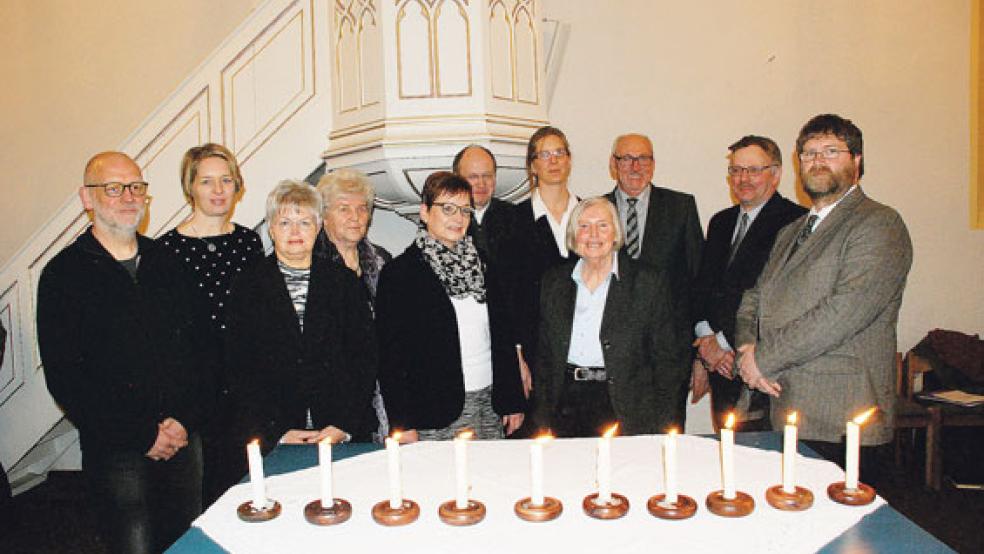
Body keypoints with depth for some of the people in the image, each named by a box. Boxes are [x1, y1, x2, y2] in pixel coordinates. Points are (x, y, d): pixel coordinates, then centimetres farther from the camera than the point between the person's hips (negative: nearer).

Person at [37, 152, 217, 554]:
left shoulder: (168, 265, 9)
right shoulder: (64, 274, -4)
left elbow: (202, 349, 7)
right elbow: (64, 378, -9)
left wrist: (186, 420, -6)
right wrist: (142, 436, -12)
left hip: (184, 441, 4)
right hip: (117, 453, -4)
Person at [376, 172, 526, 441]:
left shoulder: (480, 265, 12)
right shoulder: (399, 272, -4)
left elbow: (504, 337, 13)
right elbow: (391, 355, -7)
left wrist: (514, 401, 9)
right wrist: (403, 425, -11)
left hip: (490, 405, 5)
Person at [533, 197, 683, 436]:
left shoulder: (649, 282, -1)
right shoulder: (554, 280, 9)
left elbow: (664, 358, 0)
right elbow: (544, 355, 12)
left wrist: (663, 425, -4)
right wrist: (543, 418, 7)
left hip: (625, 411, -2)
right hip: (567, 409, 3)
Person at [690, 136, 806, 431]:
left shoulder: (795, 221, -9)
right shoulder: (720, 222, 15)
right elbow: (701, 287, 13)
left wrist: (723, 342, -11)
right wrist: (707, 341, -3)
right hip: (720, 365, 6)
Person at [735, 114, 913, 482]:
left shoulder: (879, 225, -7)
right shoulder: (791, 232, 21)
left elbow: (844, 312, -19)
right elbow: (756, 295, 17)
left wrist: (764, 358, -14)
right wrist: (746, 347, -4)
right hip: (782, 412, 7)